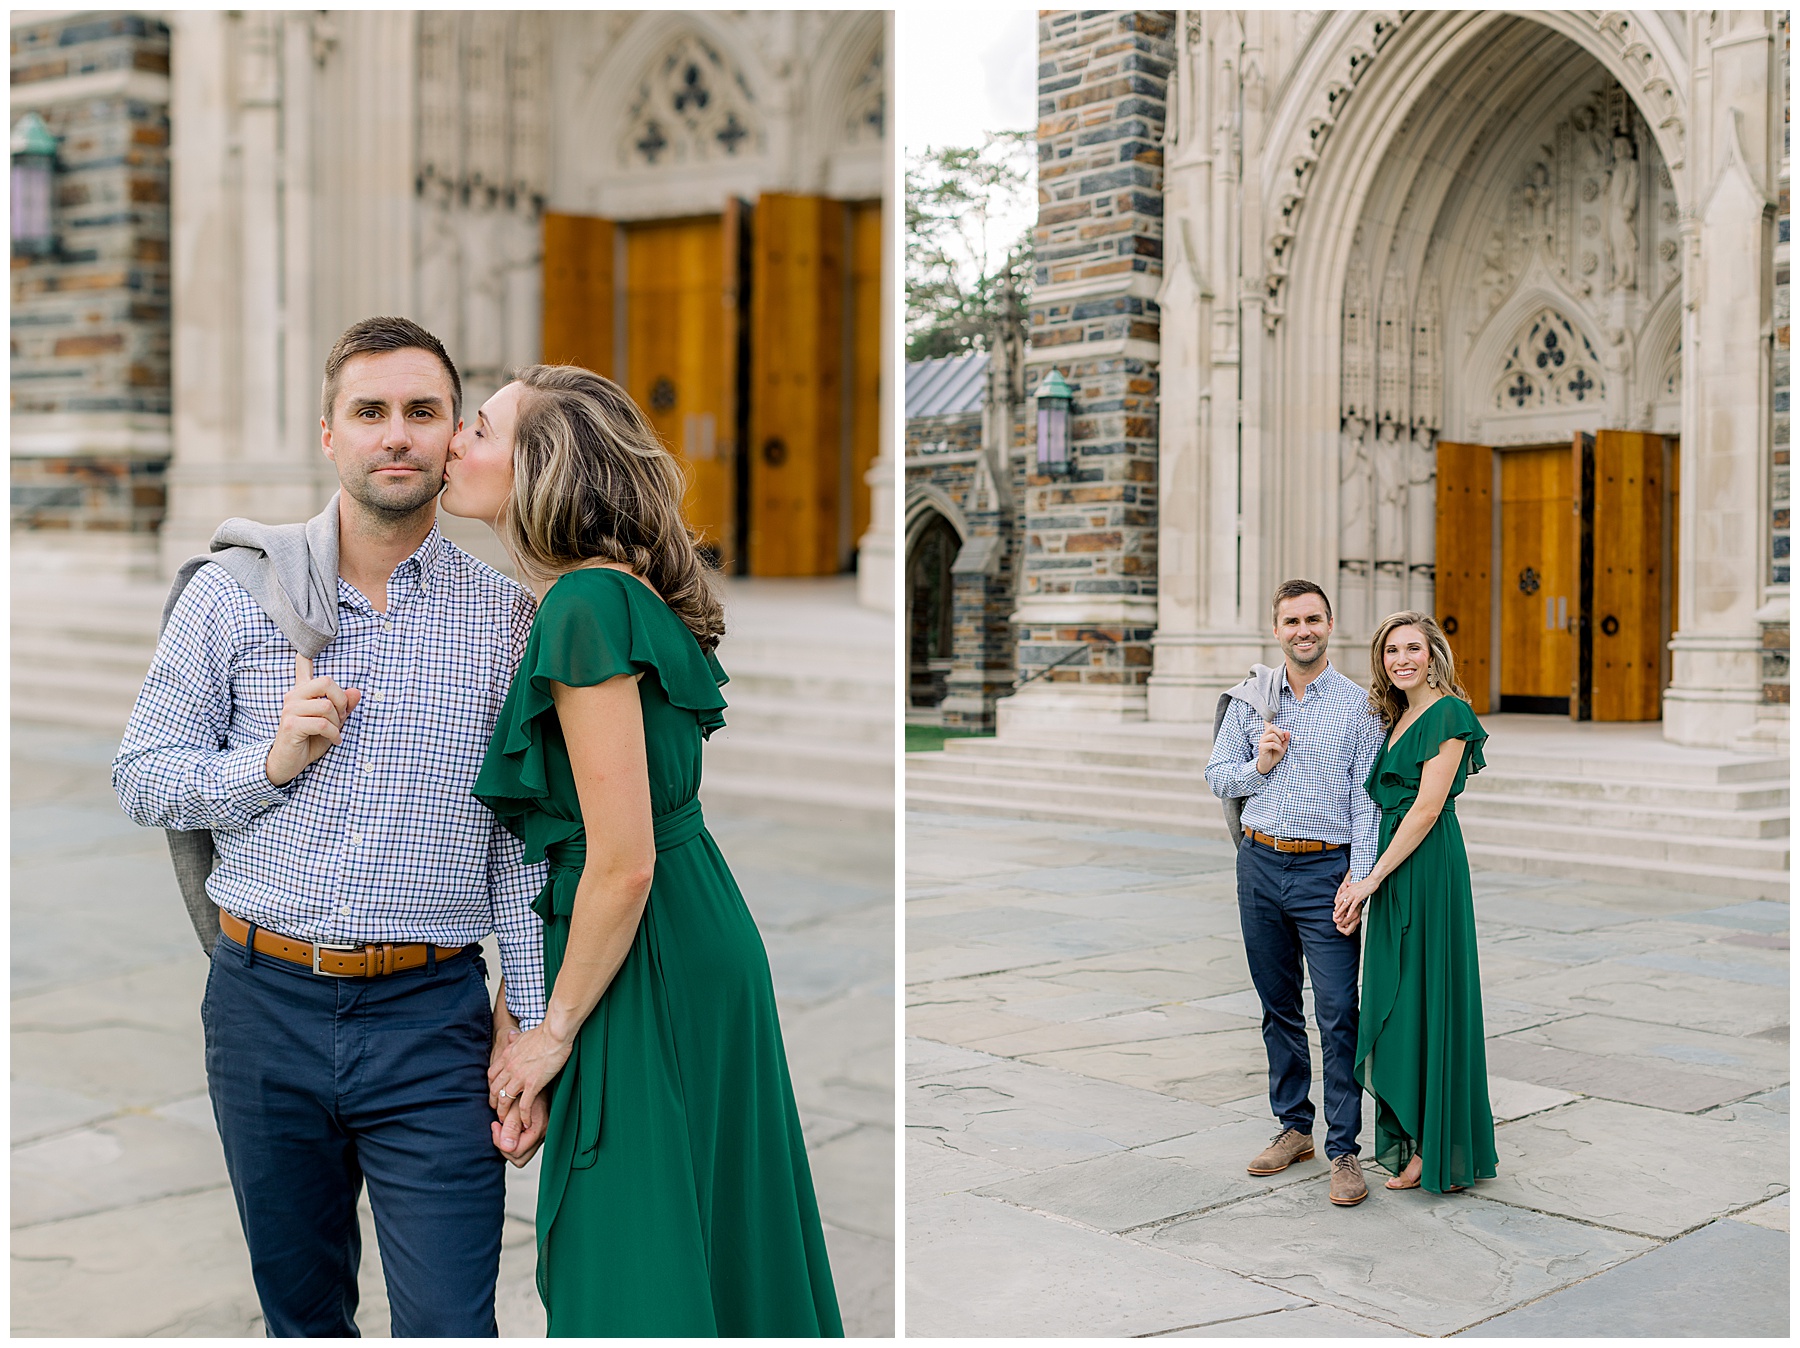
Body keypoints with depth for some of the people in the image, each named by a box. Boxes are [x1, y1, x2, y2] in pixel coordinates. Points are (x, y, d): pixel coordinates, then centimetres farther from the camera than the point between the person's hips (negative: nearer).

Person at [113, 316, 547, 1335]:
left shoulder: (508, 617, 1)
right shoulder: (235, 591, 4)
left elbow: (527, 839, 1)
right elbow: (143, 776, 7)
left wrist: (527, 1024, -4)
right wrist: (270, 762, -11)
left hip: (433, 1020, -1)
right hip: (266, 1005, 2)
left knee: (450, 1325, -3)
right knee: (300, 1313, 18)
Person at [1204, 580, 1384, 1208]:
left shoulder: (1358, 706, -1)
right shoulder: (1251, 700, 8)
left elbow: (1367, 801, -4)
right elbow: (1216, 775, 13)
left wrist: (1359, 881, -13)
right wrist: (1258, 766, -7)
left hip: (1325, 867, -4)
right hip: (1260, 864, 4)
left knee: (1338, 1013, -7)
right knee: (1279, 1007, 12)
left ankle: (1344, 1149, 0)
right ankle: (1293, 1127, 24)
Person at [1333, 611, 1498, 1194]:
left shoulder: (1448, 713, -11)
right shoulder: (1397, 716, 16)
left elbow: (1427, 807, -16)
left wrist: (1372, 878, -15)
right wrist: (1358, 881, 6)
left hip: (1429, 869, -9)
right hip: (1394, 873, 9)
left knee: (1428, 997, -3)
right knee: (1395, 998, 12)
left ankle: (1439, 1150, 7)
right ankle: (1405, 1140, 21)